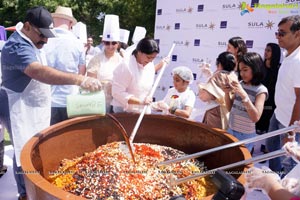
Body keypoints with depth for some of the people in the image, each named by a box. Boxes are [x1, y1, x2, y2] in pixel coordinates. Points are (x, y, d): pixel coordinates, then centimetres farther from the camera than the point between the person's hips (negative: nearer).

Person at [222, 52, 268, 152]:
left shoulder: (261, 90, -14)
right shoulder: (240, 84, 1)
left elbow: (255, 117, -24)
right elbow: (230, 108, 6)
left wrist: (243, 94, -31)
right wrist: (227, 93, -12)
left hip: (246, 135, -5)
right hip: (230, 130, 5)